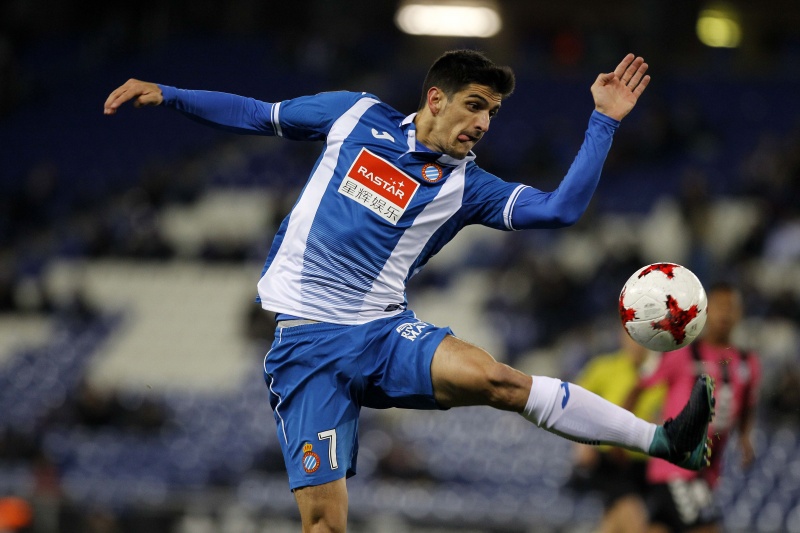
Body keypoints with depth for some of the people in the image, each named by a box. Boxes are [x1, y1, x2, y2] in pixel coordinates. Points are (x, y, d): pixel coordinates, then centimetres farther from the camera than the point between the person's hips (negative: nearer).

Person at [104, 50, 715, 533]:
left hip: (385, 333, 0)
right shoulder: (357, 116, 7)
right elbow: (259, 115, 19)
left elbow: (560, 208, -5)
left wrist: (604, 121, -8)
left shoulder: (465, 185, 6)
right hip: (305, 341, 0)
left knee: (494, 377, -28)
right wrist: (166, 94, 14)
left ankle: (664, 440, -30)